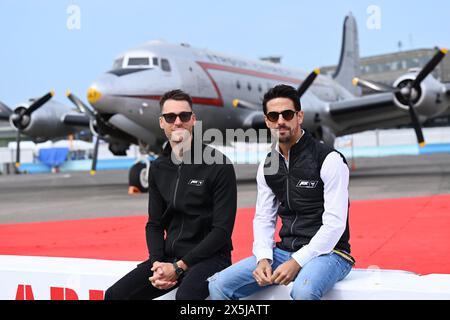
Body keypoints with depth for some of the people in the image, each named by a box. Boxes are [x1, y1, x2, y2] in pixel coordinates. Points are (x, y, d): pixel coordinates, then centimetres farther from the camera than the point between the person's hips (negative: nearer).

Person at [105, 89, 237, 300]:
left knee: (186, 296, -36)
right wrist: (157, 262, -6)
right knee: (115, 295, -10)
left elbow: (222, 230, -12)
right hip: (169, 257, 6)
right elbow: (154, 223, 14)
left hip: (209, 257, -6)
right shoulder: (158, 168, 10)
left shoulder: (218, 164, -8)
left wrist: (179, 267, -16)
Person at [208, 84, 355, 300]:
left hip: (326, 252, -6)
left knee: (303, 291, -39)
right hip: (284, 251, 6)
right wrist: (263, 258, -8)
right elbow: (263, 218, 11)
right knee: (218, 285, -11)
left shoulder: (329, 160, -9)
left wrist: (297, 262, -21)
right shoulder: (267, 166, 10)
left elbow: (334, 224, -14)